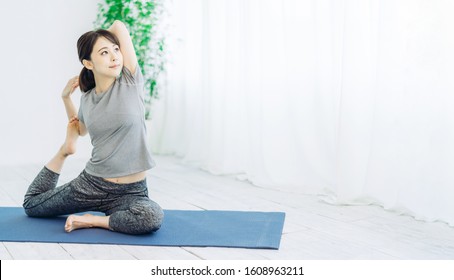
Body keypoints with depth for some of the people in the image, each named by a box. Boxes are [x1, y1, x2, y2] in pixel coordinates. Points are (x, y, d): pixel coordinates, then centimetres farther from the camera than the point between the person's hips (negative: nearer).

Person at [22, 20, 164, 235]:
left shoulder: (130, 83, -10)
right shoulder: (87, 98, 1)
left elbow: (118, 25, -10)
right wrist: (66, 97, 11)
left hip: (131, 192, -3)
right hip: (91, 184, 3)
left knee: (152, 218, -38)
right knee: (31, 205, 20)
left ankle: (93, 220, -11)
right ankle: (65, 150, 31)